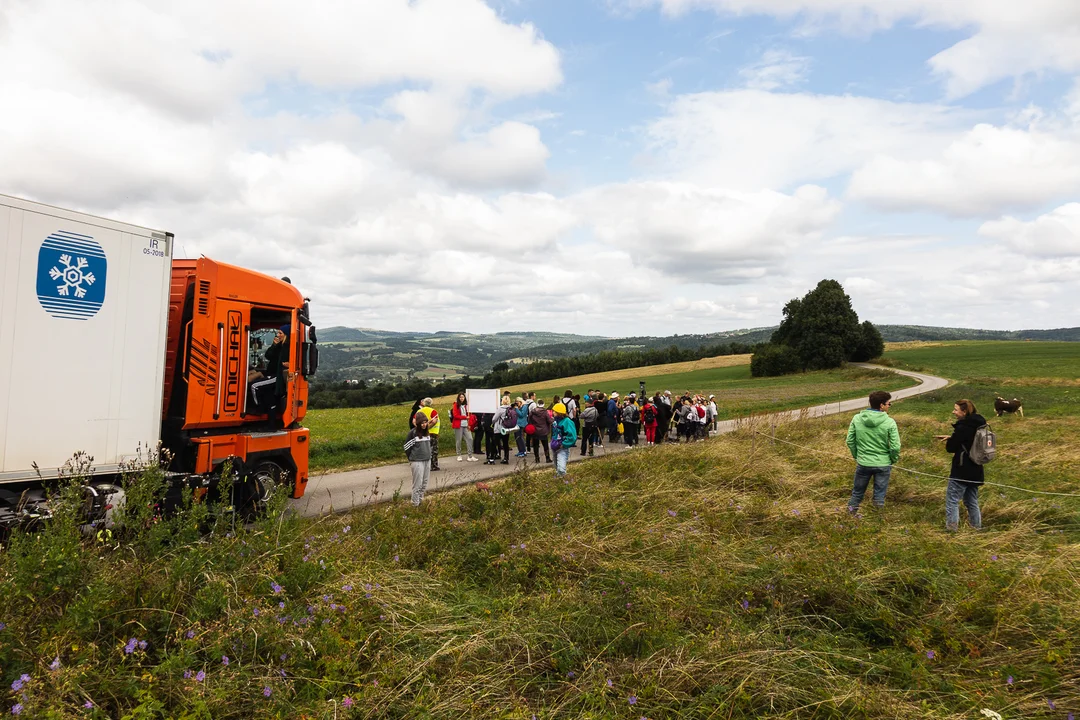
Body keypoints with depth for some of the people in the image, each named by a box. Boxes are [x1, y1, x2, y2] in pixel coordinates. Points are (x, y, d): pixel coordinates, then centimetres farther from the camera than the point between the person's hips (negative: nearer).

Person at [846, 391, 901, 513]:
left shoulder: (857, 419, -8)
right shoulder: (889, 422, -16)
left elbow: (850, 441, -2)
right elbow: (895, 447, -14)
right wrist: (893, 460, 5)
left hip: (863, 463, 2)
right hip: (883, 465, -2)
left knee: (857, 492, 19)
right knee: (879, 495, 13)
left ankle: (851, 511, 33)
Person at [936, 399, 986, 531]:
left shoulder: (963, 427, -21)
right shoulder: (979, 425, 5)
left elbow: (950, 448, -15)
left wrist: (949, 441, 5)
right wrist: (950, 438, 8)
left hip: (961, 471, -9)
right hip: (975, 470, 9)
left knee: (952, 498, 0)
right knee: (972, 500, 20)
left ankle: (952, 525, -1)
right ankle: (976, 525, 27)